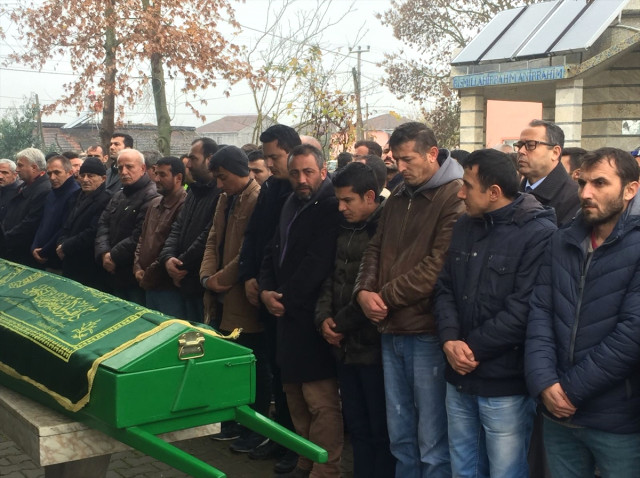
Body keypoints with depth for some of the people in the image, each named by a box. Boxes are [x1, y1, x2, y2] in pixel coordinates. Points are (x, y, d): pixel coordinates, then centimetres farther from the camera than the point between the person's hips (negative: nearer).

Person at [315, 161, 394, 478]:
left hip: (373, 345, -8)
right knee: (357, 426, 17)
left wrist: (342, 323, -10)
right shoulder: (344, 230, 13)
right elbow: (331, 277, 16)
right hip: (345, 345, 8)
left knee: (381, 429, 3)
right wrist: (323, 317, 0)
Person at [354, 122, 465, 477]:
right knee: (400, 435, 16)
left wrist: (385, 296, -13)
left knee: (432, 439, 2)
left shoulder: (455, 198, -11)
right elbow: (377, 249, 15)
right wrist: (364, 291, -4)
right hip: (392, 330, 7)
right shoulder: (398, 198, 14)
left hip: (428, 331, -7)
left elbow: (437, 266, -19)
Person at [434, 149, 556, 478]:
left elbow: (523, 309, -20)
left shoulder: (539, 233, -14)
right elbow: (444, 288, 7)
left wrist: (472, 348, -14)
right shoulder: (464, 226, 9)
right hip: (459, 377, 7)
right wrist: (449, 340, -10)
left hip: (505, 383, -6)